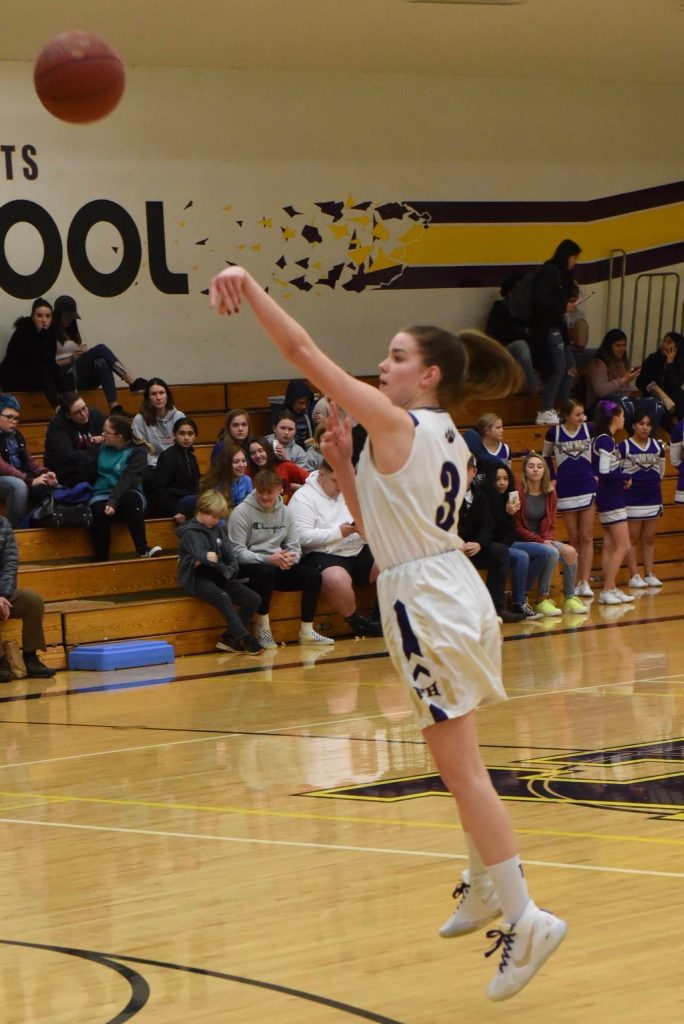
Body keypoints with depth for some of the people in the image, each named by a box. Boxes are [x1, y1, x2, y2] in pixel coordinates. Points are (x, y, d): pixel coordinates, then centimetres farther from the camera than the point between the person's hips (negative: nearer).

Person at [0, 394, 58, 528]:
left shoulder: (16, 434, 11)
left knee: (48, 484, -13)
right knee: (19, 485, -36)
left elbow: (28, 460, 13)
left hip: (20, 477, 7)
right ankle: (15, 529, -26)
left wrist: (45, 472, -8)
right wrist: (30, 480, -28)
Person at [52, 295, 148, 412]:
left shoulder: (72, 331, 27)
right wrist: (71, 359, -15)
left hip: (84, 378, 6)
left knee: (101, 363, -32)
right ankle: (132, 382, -40)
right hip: (66, 377, -6)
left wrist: (85, 351, -1)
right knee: (100, 349, -25)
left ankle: (115, 406, -51)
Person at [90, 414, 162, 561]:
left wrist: (113, 501, -29)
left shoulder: (137, 450, -1)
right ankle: (101, 561, -35)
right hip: (102, 494, 2)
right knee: (98, 509, -34)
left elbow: (128, 479, -16)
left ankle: (143, 549, -40)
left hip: (127, 495, -2)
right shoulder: (102, 447, 13)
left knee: (131, 497, -38)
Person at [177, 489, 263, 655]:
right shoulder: (190, 533, -5)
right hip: (197, 579, -7)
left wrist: (230, 570, -9)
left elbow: (230, 557, 9)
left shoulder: (219, 530, 15)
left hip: (218, 577, 7)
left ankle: (229, 638, -9)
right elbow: (202, 556, -22)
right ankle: (244, 639, -33)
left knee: (253, 599, -10)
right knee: (223, 597, -36)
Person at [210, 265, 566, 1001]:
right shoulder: (449, 441, 13)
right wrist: (343, 469, 10)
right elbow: (379, 525, 19)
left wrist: (249, 287, -13)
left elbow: (304, 353, -16)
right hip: (451, 587, 10)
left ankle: (523, 917, -9)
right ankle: (486, 886, 37)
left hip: (426, 601, -10)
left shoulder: (395, 424, -12)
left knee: (461, 766, -8)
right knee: (458, 760, 23)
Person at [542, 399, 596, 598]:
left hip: (588, 488, 0)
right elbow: (546, 456, 13)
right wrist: (553, 479, 4)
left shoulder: (589, 429, -2)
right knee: (574, 538, 6)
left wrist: (596, 475, 0)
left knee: (586, 537, -2)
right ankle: (576, 582, 11)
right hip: (566, 490, 0)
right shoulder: (554, 433, -3)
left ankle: (585, 582, -4)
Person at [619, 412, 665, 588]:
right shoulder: (624, 446, -8)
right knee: (633, 539, 1)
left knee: (649, 539, 8)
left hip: (653, 499, 4)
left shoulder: (657, 446, 6)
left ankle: (649, 574, 12)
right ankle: (634, 576, 2)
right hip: (632, 499, -4)